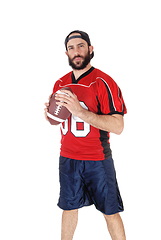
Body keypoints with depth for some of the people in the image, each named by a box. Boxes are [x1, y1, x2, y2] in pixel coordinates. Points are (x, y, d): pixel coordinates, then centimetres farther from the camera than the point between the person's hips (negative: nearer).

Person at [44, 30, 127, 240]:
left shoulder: (103, 82, -13)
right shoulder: (61, 83, 6)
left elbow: (118, 126, -20)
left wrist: (80, 111, -28)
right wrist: (49, 114, -6)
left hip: (97, 160, -5)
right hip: (67, 158, 5)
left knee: (110, 212, 6)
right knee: (69, 207, 16)